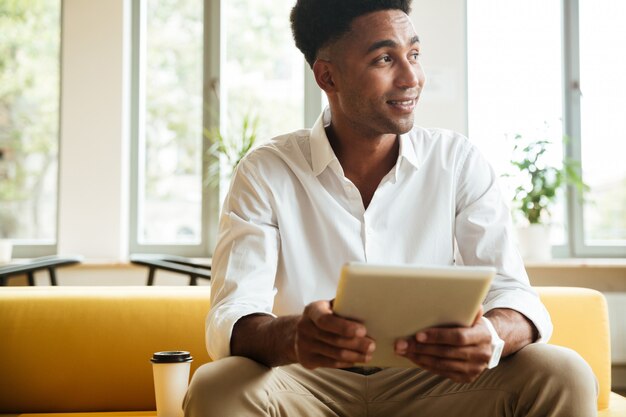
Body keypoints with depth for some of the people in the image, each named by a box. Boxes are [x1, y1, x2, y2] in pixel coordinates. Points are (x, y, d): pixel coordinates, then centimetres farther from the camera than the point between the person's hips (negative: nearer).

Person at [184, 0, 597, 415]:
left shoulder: (459, 162, -2)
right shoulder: (265, 173, -6)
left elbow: (513, 293, -8)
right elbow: (230, 320, -15)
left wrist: (490, 336, -35)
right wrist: (290, 337, -41)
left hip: (433, 381, 2)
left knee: (563, 376, -23)